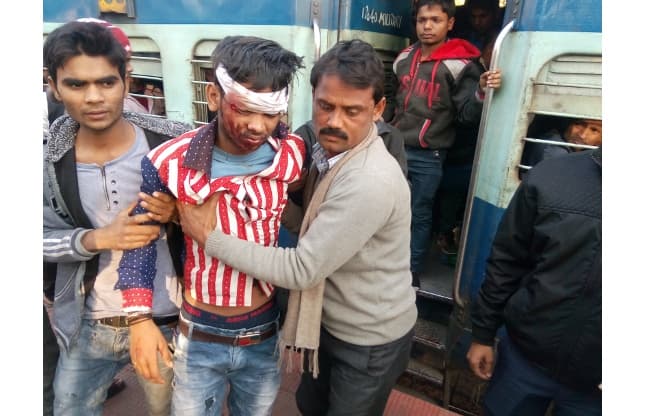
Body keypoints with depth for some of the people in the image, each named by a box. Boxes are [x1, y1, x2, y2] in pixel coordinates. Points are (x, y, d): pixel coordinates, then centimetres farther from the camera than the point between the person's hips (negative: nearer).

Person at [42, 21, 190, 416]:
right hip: (87, 326, 2)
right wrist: (96, 238, -21)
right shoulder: (51, 159, -9)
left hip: (167, 321, -1)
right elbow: (43, 237, -3)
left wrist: (178, 212, -25)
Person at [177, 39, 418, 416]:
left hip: (371, 340, -7)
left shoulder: (370, 182, -34)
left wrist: (209, 236, -24)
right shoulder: (332, 150, -4)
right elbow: (311, 220, 3)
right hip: (332, 323, 8)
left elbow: (301, 268, -31)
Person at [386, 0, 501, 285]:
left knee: (419, 215, 6)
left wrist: (481, 92, -29)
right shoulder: (405, 57, 8)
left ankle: (412, 272, 23)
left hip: (427, 156, -5)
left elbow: (467, 115, -11)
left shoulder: (460, 65, -8)